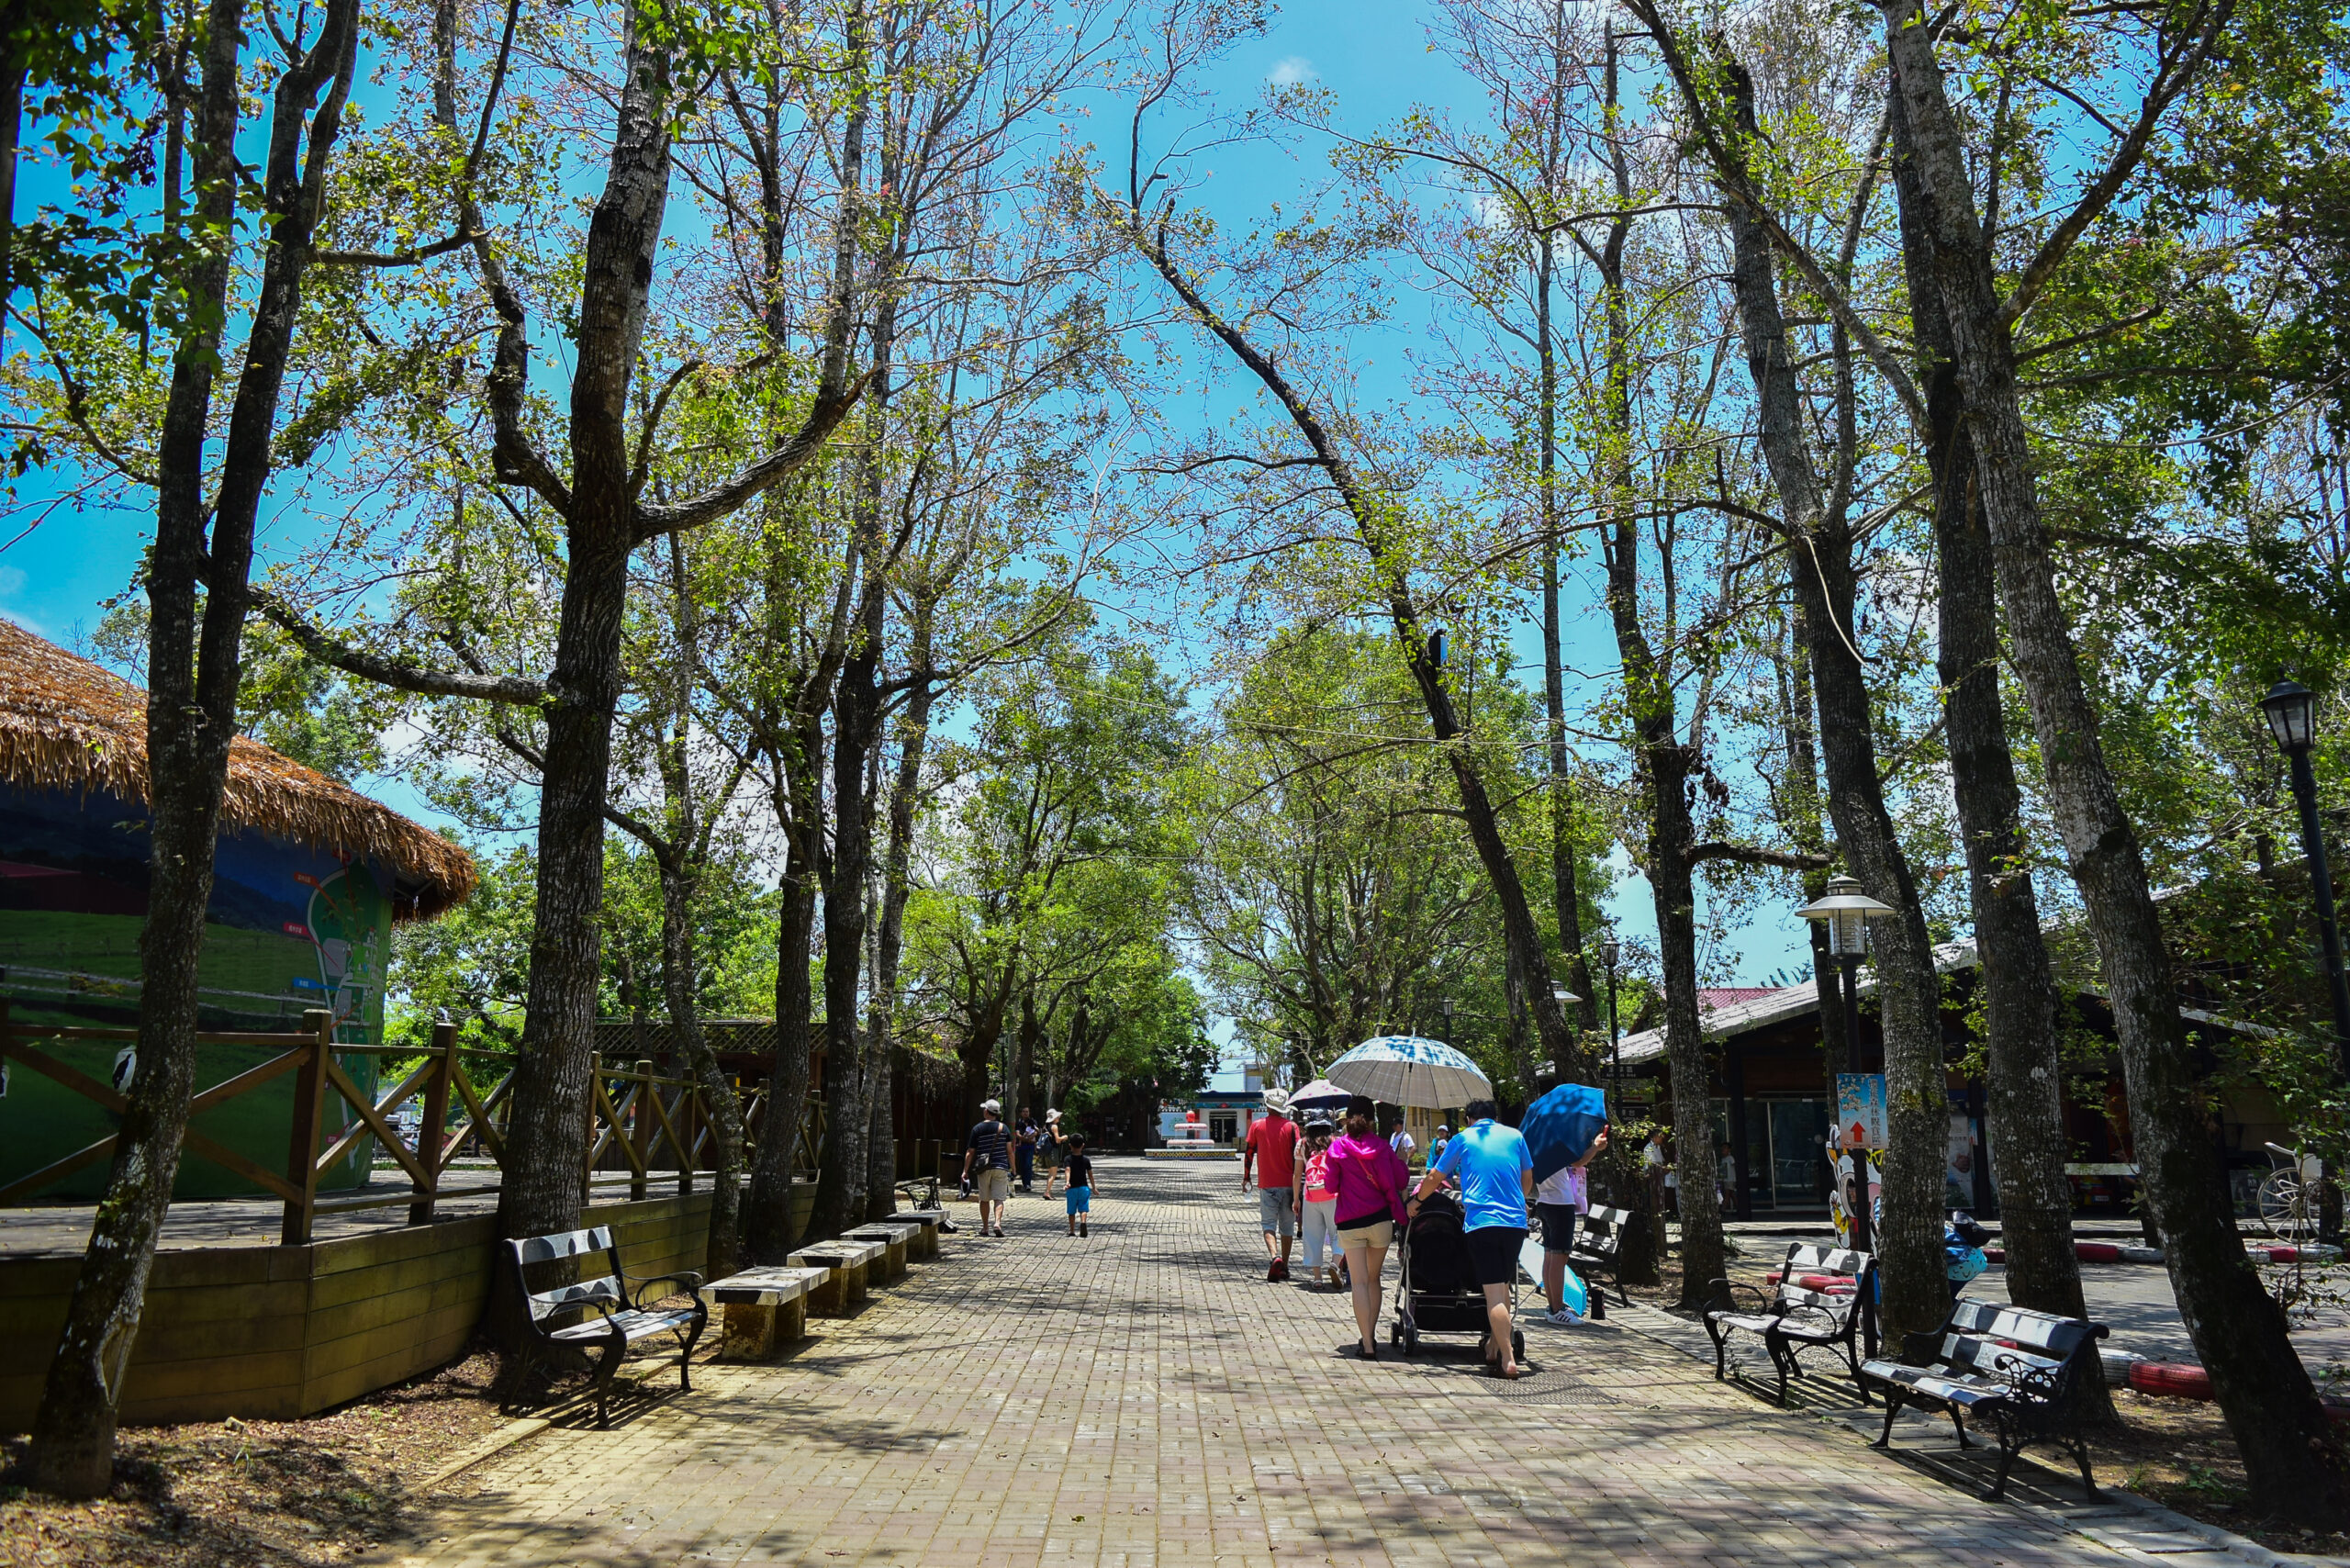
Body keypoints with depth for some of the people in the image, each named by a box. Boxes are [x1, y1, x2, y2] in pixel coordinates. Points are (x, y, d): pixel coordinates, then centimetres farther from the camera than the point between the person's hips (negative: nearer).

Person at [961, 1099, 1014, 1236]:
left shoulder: (977, 1129, -1)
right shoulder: (1003, 1128, 2)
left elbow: (970, 1152, 0)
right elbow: (1009, 1150, 1)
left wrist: (965, 1171, 5)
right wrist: (1013, 1168, 8)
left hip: (984, 1168, 0)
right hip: (1001, 1168, 0)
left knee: (984, 1199, 12)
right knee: (999, 1198, -2)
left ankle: (985, 1228, 16)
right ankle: (997, 1222, -22)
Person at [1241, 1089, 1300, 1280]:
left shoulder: (1257, 1125, 1)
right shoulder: (1291, 1127, -1)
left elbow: (1248, 1152, 6)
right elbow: (1297, 1156, -5)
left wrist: (1245, 1178, 18)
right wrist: (1298, 1184, 1)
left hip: (1266, 1184, -1)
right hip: (1288, 1184, 1)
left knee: (1269, 1224, 2)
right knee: (1287, 1227, 11)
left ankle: (1275, 1257, -23)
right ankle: (1284, 1267, 14)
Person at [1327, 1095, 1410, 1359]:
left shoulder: (1337, 1147, -3)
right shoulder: (1382, 1145, -1)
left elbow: (1331, 1184, 0)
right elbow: (1400, 1180, -1)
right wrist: (1401, 1161, 18)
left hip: (1350, 1223, -1)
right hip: (1380, 1219, 1)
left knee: (1360, 1282, -1)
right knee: (1373, 1278, 17)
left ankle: (1368, 1344, -7)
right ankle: (1372, 1334, 20)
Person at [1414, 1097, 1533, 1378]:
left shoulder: (1462, 1139, 7)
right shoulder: (1515, 1136, 13)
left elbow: (1434, 1178, 14)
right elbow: (1528, 1180, 23)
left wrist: (1416, 1201, 31)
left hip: (1481, 1221, -3)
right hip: (1515, 1221, 3)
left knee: (1493, 1293, -6)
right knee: (1503, 1287, 17)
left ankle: (1508, 1360, -12)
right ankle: (1495, 1347, 24)